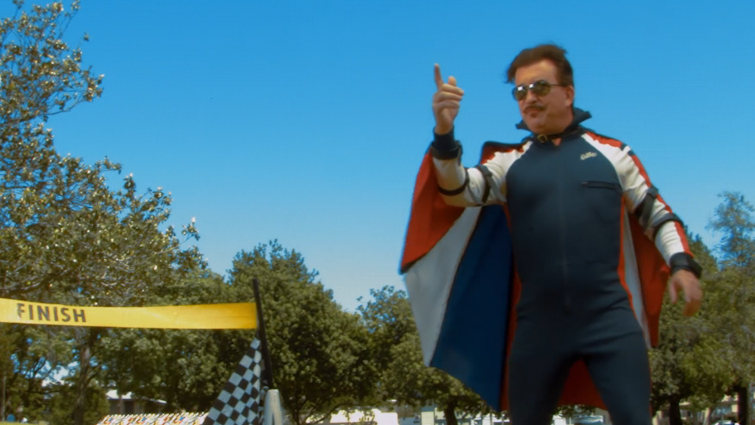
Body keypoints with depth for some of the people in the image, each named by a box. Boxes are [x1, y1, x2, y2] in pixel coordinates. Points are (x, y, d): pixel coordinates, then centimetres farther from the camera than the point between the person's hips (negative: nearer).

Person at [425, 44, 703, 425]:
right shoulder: (508, 161, 10)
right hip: (538, 322, 2)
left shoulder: (612, 152, 10)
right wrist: (445, 134, -23)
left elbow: (658, 215, 14)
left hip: (610, 316, -2)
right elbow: (458, 191, -6)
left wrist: (682, 264, -4)